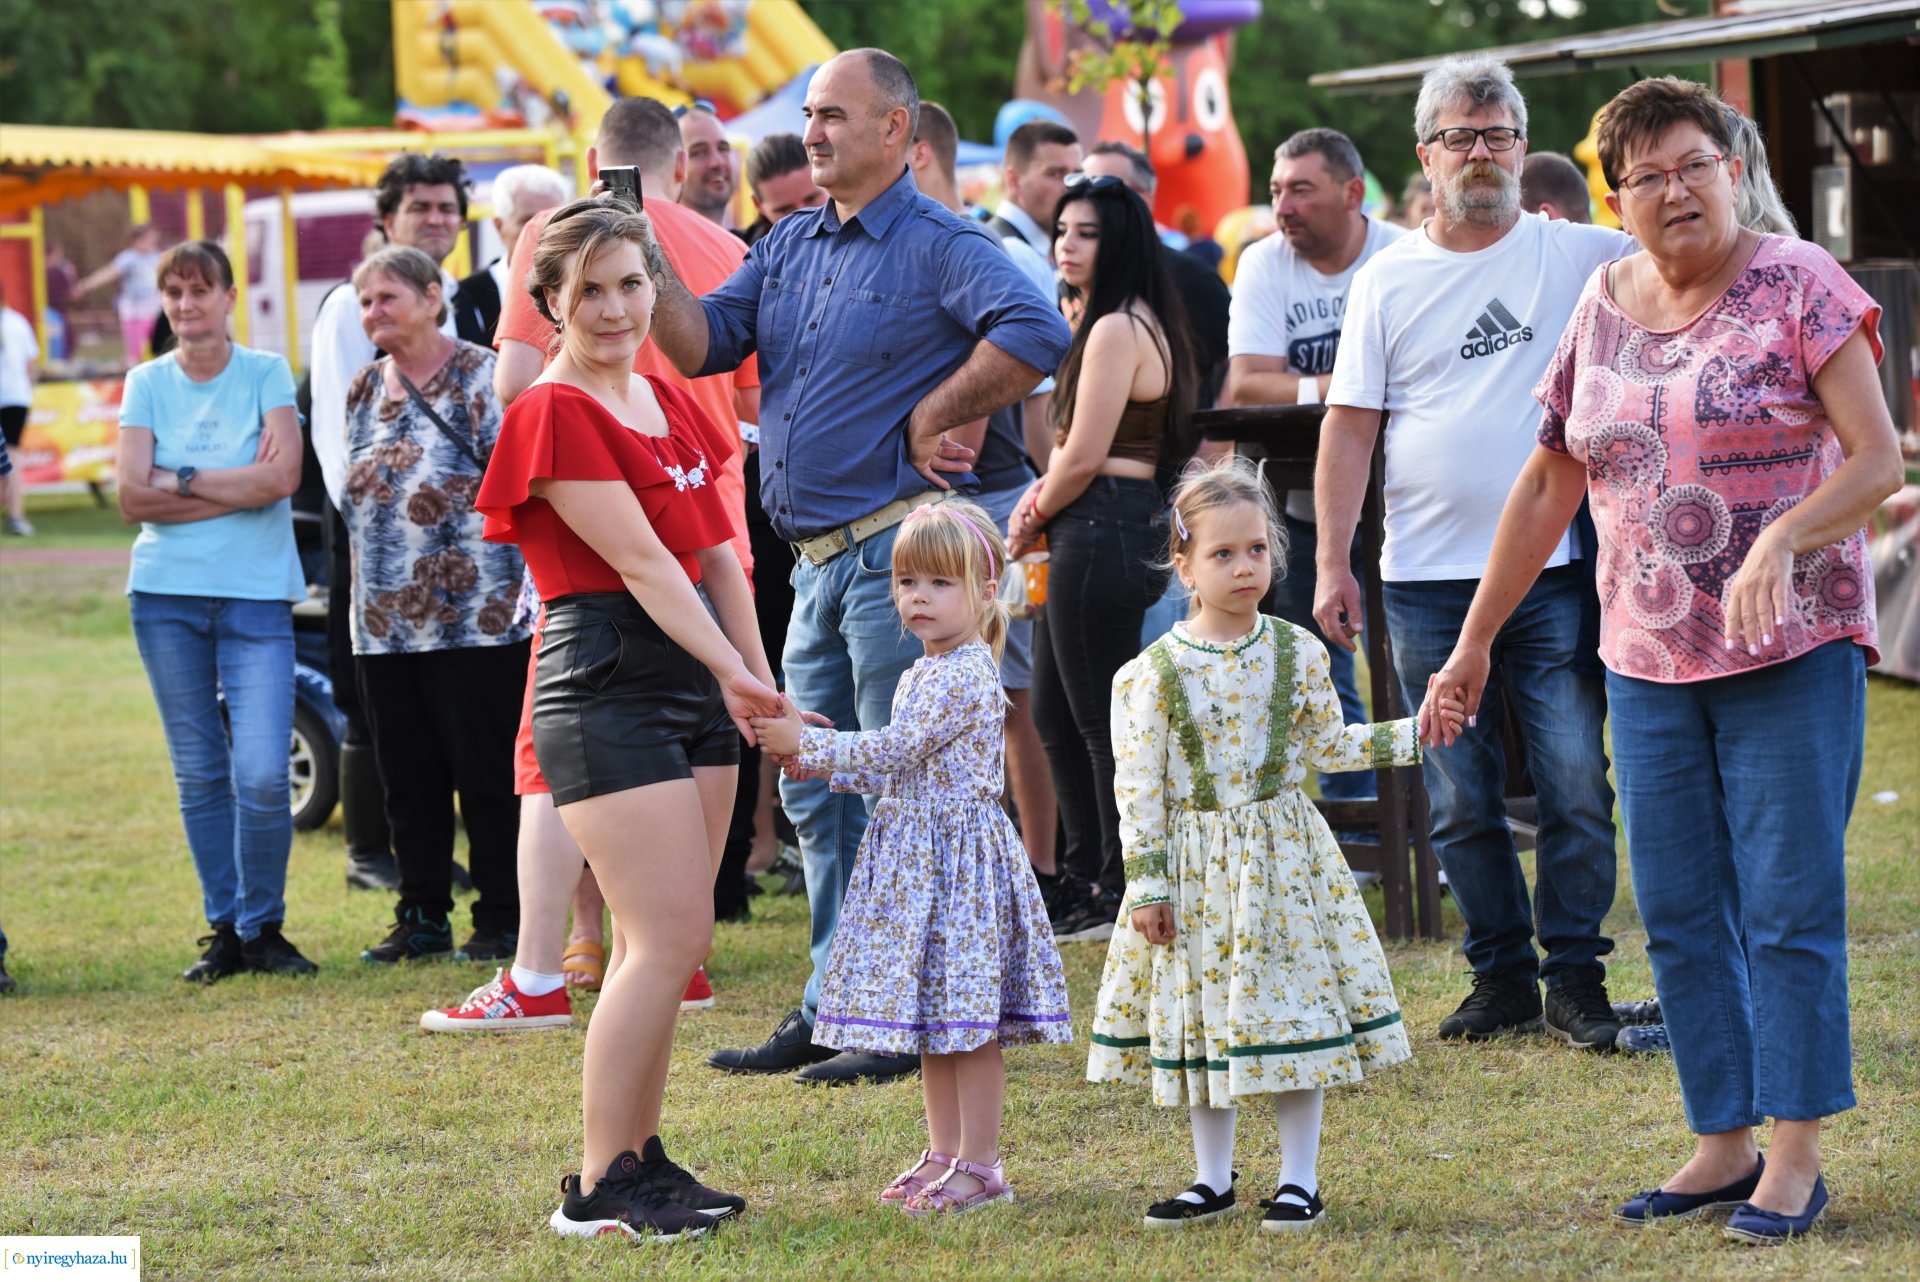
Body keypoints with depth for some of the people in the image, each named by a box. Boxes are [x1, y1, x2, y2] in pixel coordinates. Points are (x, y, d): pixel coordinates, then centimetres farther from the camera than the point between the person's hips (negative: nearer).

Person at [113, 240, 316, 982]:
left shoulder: (266, 374, 2)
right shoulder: (147, 383, 6)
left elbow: (282, 476, -12)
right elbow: (133, 497, -4)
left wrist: (182, 481, -8)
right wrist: (236, 489, -10)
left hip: (255, 594, -2)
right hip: (167, 594, 2)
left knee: (262, 775, -10)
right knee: (199, 774, 5)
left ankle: (262, 928, 6)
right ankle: (223, 930, 15)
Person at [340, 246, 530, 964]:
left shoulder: (480, 377, -7)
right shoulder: (364, 391, 14)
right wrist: (365, 592, 18)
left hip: (475, 614, -7)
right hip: (385, 623, 7)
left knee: (486, 772, -1)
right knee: (407, 777, 10)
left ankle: (501, 919, 7)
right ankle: (422, 919, 18)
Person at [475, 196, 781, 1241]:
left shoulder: (669, 404, 15)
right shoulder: (555, 413, -11)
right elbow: (641, 561, -18)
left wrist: (761, 685, 11)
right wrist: (734, 673, -23)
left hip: (697, 682, 8)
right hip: (605, 684, -8)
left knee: (667, 941, 9)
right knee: (668, 938, -11)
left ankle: (641, 1157, 17)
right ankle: (598, 1191, -6)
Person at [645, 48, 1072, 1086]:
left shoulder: (939, 247, -10)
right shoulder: (788, 247, 15)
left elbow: (1036, 335, -26)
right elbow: (703, 344, 8)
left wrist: (932, 417, -18)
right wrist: (649, 268, -7)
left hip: (898, 545, -9)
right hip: (817, 559, 9)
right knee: (816, 791, 12)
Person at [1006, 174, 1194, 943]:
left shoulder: (1115, 330, -16)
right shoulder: (1138, 324, 16)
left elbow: (1084, 458, -18)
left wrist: (1034, 520, -1)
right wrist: (1041, 498, 6)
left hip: (1099, 532, -11)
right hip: (1101, 534, 11)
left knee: (1103, 722, -4)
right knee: (1055, 715, 16)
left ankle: (1125, 895, 3)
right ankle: (1092, 886, 23)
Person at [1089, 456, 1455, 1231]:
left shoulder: (1297, 654, 0)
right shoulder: (1152, 674, -8)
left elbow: (1329, 746, 12)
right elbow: (1138, 789, -7)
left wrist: (1413, 735, 4)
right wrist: (1147, 885, -9)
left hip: (1282, 854, 1)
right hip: (1195, 867, -1)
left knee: (1294, 1007, -1)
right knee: (1199, 1015, 6)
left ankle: (1300, 1180, 10)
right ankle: (1212, 1180, 20)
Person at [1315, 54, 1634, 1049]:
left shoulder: (1578, 255, 4)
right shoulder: (1387, 279, 7)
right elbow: (1350, 424, 5)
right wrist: (1332, 562, 0)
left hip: (1553, 575, -1)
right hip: (1426, 583, 2)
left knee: (1575, 788, -4)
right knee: (1461, 801, 6)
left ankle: (1575, 975, 7)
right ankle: (1502, 975, 17)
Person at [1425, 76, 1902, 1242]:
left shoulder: (1800, 285, -5)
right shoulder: (1603, 308, 10)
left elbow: (1878, 457, -10)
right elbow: (1549, 485, 16)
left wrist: (1781, 541, -26)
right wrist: (1476, 638, 16)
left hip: (1793, 650, -5)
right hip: (1649, 658, 5)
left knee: (1788, 908, -5)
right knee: (1679, 916, 7)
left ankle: (1797, 1157, 1)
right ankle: (1724, 1145, 16)